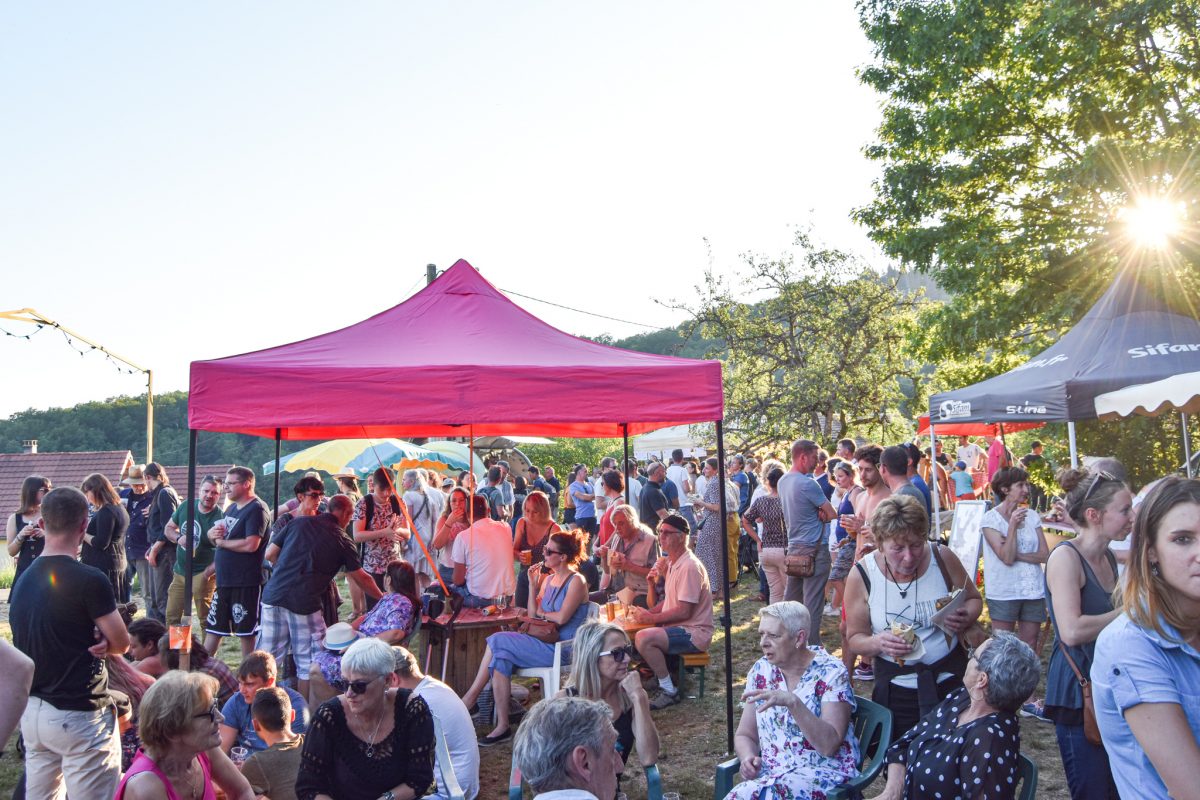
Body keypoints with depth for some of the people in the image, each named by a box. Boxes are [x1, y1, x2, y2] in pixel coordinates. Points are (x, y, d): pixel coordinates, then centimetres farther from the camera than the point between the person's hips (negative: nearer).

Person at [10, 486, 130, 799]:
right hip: (79, 716, -8)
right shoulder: (89, 579, -18)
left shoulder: (22, 580, 5)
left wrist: (86, 643, -2)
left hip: (31, 711, 8)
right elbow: (121, 643, -12)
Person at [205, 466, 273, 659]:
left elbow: (251, 545, -24)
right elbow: (214, 536, 23)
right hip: (224, 579, 9)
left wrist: (221, 541, -10)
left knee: (247, 632, 2)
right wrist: (213, 534, -2)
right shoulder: (232, 508, 15)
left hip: (247, 583, -8)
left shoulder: (257, 509, -14)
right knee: (213, 629, 15)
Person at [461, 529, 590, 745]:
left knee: (498, 641, -18)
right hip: (544, 641, 7)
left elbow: (562, 617, -18)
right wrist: (533, 585, 1)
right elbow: (533, 614, 10)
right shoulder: (548, 578, 15)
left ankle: (470, 697, -5)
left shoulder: (576, 581, -8)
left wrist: (542, 612, 0)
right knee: (500, 657, -19)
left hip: (562, 648, -7)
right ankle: (502, 726, -19)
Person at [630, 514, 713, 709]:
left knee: (643, 638, -28)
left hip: (694, 633, -10)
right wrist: (649, 612, 0)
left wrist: (652, 618, -16)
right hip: (679, 627, 10)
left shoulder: (689, 567, -20)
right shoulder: (672, 562, 11)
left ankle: (669, 691, -12)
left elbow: (684, 611, -23)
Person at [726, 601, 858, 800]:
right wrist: (748, 758, -10)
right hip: (771, 771, 5)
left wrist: (793, 702, -32)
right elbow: (744, 735, 12)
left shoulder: (831, 673, -9)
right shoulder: (761, 670, 5)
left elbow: (829, 745, -20)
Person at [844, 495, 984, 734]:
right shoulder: (861, 576, -13)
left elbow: (974, 599, 7)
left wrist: (965, 617, -15)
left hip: (951, 679, 1)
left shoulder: (942, 557, -11)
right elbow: (855, 638, -4)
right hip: (896, 687, -1)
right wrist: (878, 642, -25)